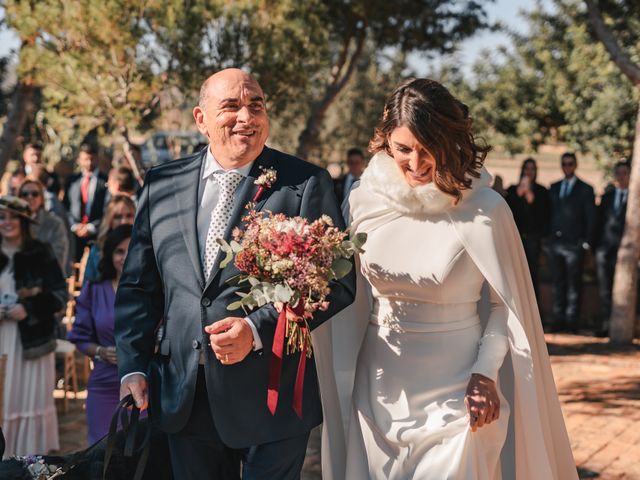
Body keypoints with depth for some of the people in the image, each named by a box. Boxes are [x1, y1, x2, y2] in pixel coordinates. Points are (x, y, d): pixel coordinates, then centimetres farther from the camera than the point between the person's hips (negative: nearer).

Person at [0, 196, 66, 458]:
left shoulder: (40, 254, 0)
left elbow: (60, 294, -2)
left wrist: (29, 308, -16)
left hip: (31, 340, -2)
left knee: (31, 397, 1)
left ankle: (33, 454, 11)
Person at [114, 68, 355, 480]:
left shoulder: (306, 183, -4)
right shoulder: (162, 185, 7)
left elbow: (337, 282, -9)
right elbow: (139, 286, 11)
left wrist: (258, 329, -18)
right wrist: (133, 367, 3)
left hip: (272, 396, -3)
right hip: (184, 397, 3)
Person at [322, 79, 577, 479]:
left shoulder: (485, 210, -14)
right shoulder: (366, 200, -3)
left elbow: (506, 303, -4)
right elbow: (353, 294, 8)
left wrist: (485, 371, -15)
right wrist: (340, 381, 6)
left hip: (455, 391, -4)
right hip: (380, 389, 4)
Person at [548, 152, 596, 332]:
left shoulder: (585, 189, 3)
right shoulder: (554, 188, 15)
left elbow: (591, 218, 1)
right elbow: (550, 213, 14)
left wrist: (586, 242, -6)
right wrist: (547, 237, 4)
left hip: (575, 244, -4)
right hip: (555, 242, 4)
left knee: (574, 284, -2)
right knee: (558, 283, 6)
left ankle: (572, 322, 1)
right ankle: (558, 321, 10)